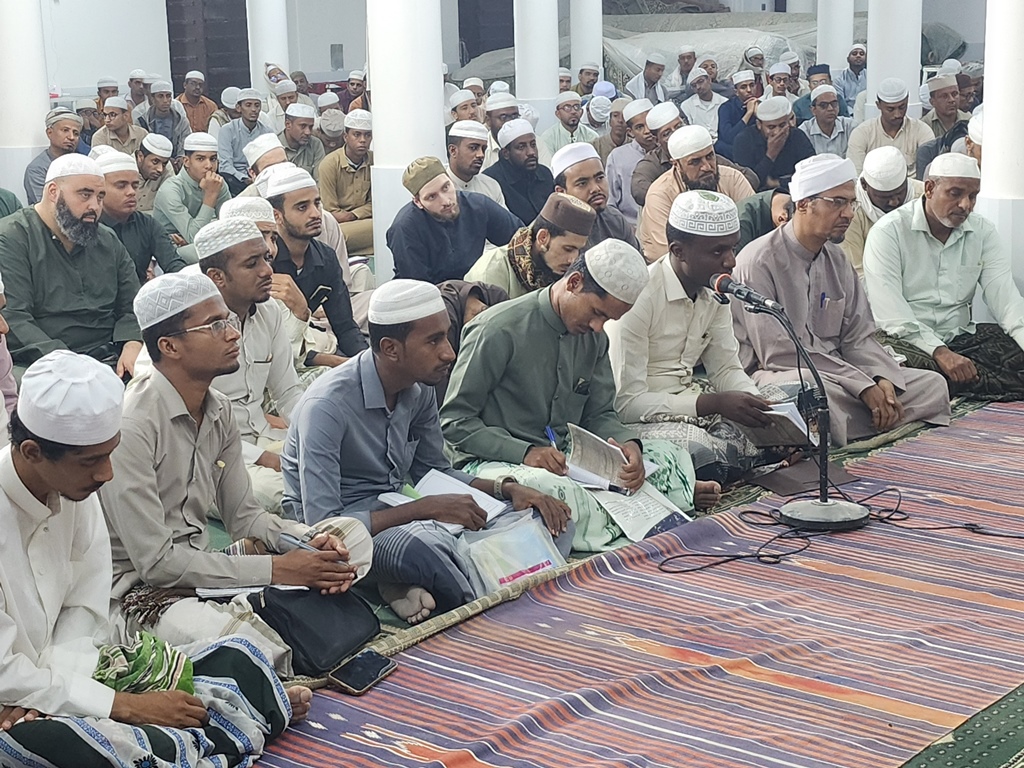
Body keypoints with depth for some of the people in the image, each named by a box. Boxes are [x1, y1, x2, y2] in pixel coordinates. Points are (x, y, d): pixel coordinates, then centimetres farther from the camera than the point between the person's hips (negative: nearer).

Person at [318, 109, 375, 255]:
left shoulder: (374, 161, 4)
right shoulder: (329, 163, -9)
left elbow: (374, 203, 7)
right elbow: (330, 210, -9)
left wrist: (352, 215, -12)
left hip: (363, 220, 5)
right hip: (335, 226, -5)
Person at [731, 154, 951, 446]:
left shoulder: (837, 260, 14)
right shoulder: (760, 262, -12)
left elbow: (858, 336, 12)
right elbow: (779, 352, -19)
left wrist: (883, 380, -11)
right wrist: (864, 386, -20)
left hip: (833, 373, 8)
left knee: (932, 385, -5)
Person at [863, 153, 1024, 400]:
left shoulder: (983, 232, 11)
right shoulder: (889, 231, -6)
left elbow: (1003, 294, -1)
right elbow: (889, 310, -16)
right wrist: (939, 352, -28)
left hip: (960, 337, 4)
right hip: (906, 340, -4)